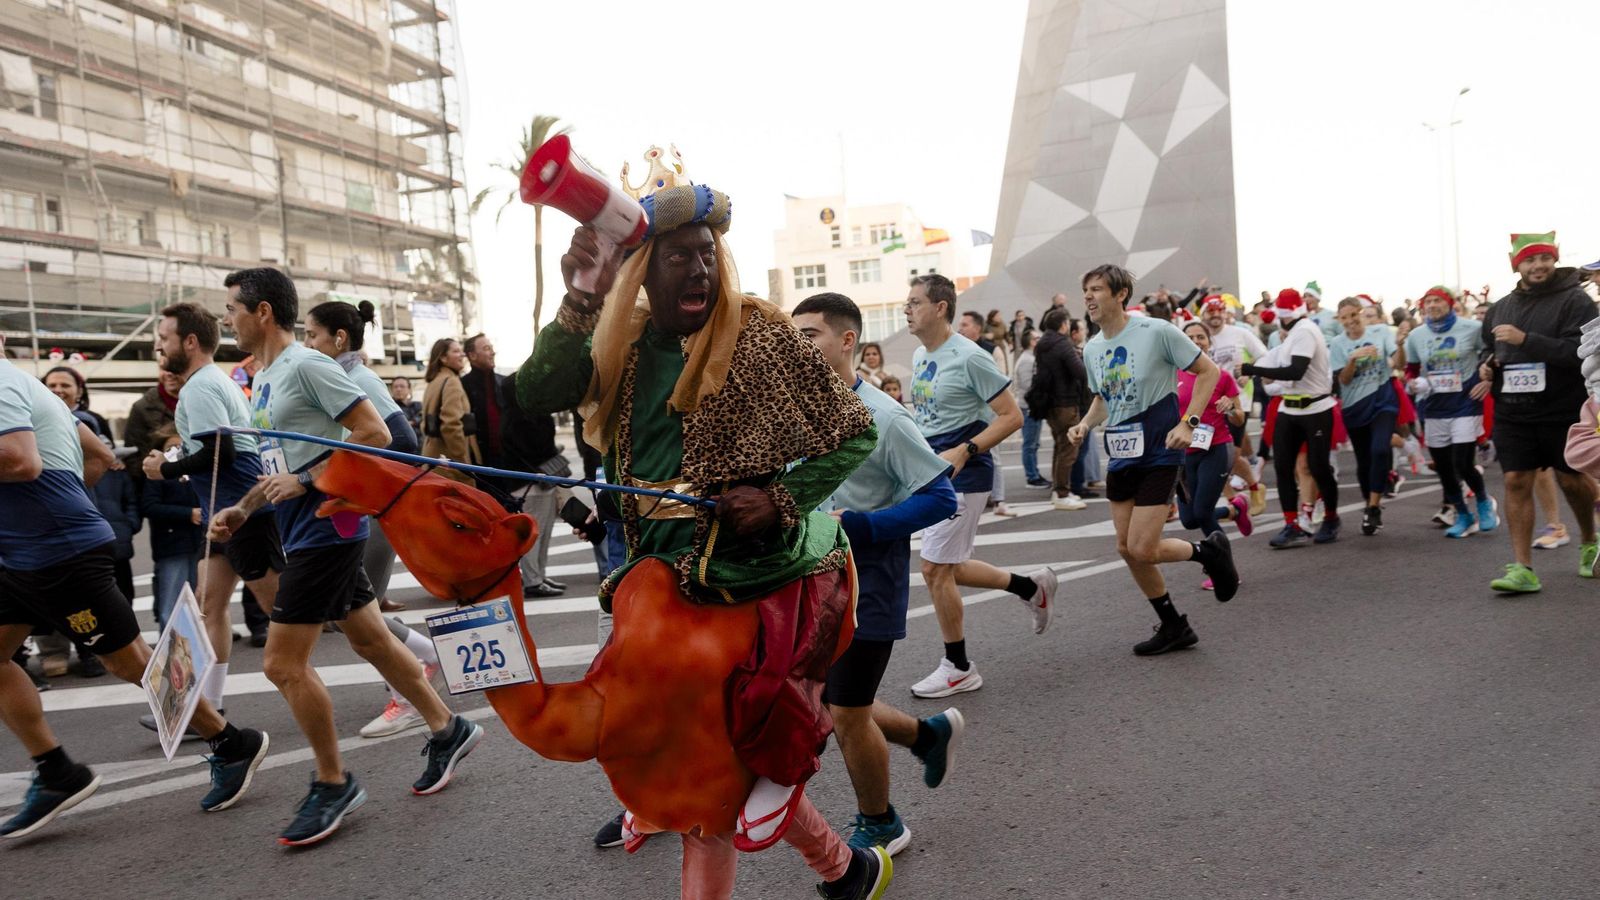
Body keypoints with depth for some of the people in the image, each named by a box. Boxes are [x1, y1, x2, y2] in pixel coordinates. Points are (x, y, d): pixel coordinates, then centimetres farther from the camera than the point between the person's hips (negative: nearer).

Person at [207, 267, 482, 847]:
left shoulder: (306, 366, -14)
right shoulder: (263, 379, 16)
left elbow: (375, 434, -19)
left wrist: (304, 481, -21)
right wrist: (243, 510, 13)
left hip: (326, 528, -10)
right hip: (307, 532, 10)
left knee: (282, 663, -6)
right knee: (372, 641, 14)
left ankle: (333, 784, 9)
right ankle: (448, 730, 27)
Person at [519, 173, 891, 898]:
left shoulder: (760, 334, -6)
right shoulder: (617, 343, 7)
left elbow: (855, 433, -3)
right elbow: (534, 395, -7)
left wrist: (782, 498, -17)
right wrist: (578, 304, -18)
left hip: (763, 570, -5)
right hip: (667, 572, 5)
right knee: (733, 754, 11)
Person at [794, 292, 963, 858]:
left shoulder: (882, 418, -18)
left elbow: (940, 497, -19)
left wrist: (855, 526, -26)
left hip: (864, 592, -7)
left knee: (846, 716, 4)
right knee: (823, 706, 16)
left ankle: (879, 825, 31)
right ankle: (929, 733, 40)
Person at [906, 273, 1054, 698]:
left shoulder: (969, 357, -16)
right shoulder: (919, 356, 9)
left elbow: (1011, 416, -15)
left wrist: (963, 452, -23)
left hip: (963, 474, -9)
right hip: (932, 472, 9)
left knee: (935, 569, -5)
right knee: (947, 568, 15)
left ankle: (958, 668, 13)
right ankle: (1032, 587, 35)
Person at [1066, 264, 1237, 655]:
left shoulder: (1157, 331, -12)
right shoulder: (1091, 349, 7)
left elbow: (1207, 371, -6)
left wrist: (1188, 423, -16)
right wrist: (1085, 424, 1)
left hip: (1158, 453, -7)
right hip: (1121, 457, 7)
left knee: (1142, 549, -12)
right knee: (1126, 549, 8)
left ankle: (1210, 551, 19)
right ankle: (1174, 627, 25)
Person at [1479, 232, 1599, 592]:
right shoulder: (1500, 308, 10)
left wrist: (1525, 339, -26)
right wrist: (1486, 366, 4)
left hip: (1564, 410, -3)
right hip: (1512, 413, 3)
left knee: (1570, 479, 10)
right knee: (1516, 482, -4)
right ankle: (1522, 569, -3)